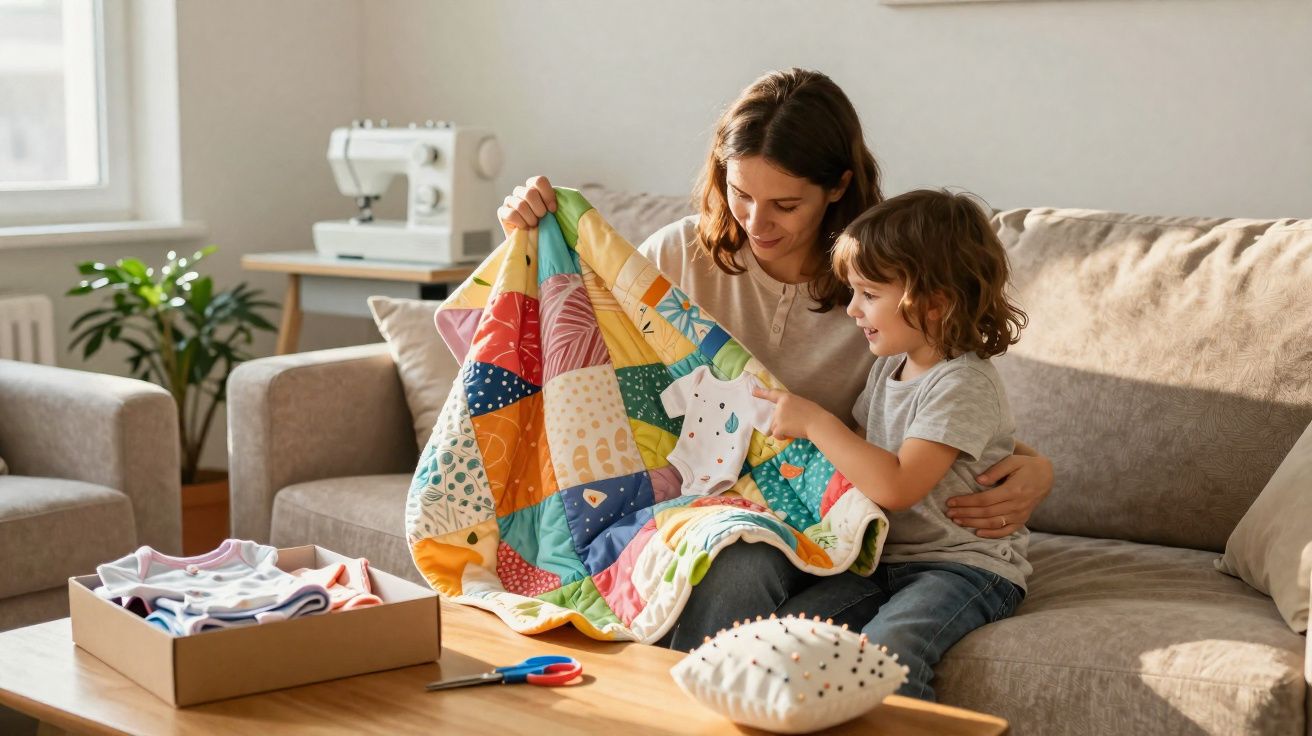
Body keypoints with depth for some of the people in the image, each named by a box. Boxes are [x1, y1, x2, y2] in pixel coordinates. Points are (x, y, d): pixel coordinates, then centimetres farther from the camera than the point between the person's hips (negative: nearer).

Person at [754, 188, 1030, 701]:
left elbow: (896, 486, -26)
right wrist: (799, 428, 7)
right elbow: (863, 451, 23)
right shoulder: (890, 365, 12)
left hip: (964, 562, -8)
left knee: (884, 648, -33)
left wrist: (814, 422, -19)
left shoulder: (962, 385, -17)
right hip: (885, 555, 8)